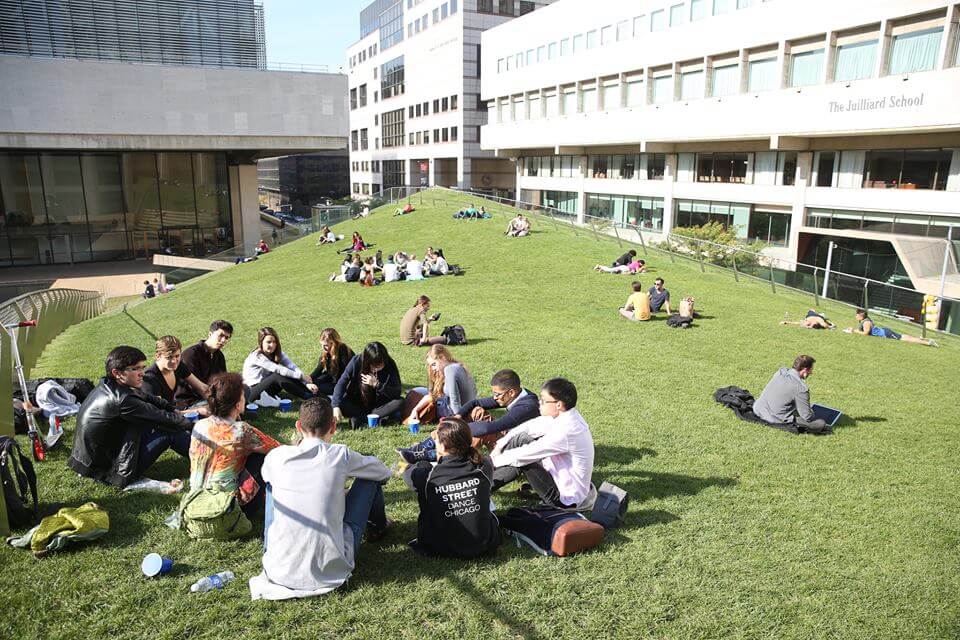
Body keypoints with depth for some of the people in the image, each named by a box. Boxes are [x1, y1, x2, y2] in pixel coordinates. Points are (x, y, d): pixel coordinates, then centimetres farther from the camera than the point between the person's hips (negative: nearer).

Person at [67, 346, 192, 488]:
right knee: (168, 432, -6)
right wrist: (191, 424, -2)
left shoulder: (106, 385, 1)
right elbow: (164, 418, -18)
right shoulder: (121, 400, -27)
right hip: (110, 472, -9)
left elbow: (147, 398, 13)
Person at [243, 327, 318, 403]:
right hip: (252, 392, -6)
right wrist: (301, 375, -31)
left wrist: (307, 383, -29)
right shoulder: (256, 356, -22)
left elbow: (292, 367, -16)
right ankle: (309, 397, -25)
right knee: (278, 376, -30)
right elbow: (278, 369, -30)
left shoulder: (278, 353, -3)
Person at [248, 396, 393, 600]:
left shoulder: (277, 456, -3)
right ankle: (378, 527, 43)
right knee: (369, 479, 13)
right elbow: (384, 473, 9)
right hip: (331, 568, -2)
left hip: (280, 570, 3)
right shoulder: (341, 454, -9)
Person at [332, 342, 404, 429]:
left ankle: (359, 418, -24)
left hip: (378, 404, 0)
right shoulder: (356, 362, -18)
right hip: (355, 404, 0)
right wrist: (336, 406, -32)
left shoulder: (390, 365, -19)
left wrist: (377, 385, -32)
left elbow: (397, 393, -20)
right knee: (340, 404, -28)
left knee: (400, 402, -27)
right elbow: (341, 383, -19)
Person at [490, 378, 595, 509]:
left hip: (566, 500, -9)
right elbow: (528, 427, 5)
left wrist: (494, 460, -12)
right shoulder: (562, 415, -5)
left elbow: (524, 455, -25)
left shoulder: (566, 431, -30)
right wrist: (499, 446, -1)